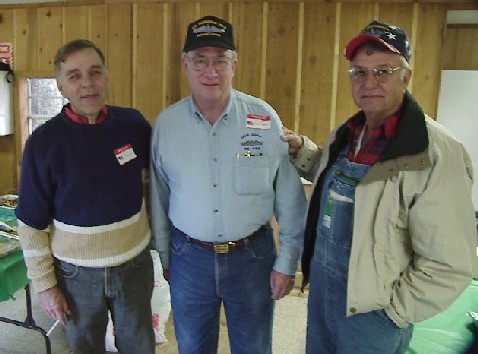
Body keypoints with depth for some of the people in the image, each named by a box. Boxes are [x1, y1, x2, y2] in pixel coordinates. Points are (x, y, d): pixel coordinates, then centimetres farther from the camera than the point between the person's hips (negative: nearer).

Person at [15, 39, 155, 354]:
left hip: (135, 263, 2)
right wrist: (44, 285, -4)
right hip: (76, 272, -1)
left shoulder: (134, 124, -8)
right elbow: (32, 224, -6)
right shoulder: (43, 142, -13)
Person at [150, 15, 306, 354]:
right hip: (189, 256, 2)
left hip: (252, 255, -1)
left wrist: (287, 262, -3)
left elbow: (290, 199, -6)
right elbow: (159, 198, 4)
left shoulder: (264, 118, -11)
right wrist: (164, 256, 10)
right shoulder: (165, 123, -6)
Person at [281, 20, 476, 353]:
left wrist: (391, 311, -14)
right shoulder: (346, 134, 1)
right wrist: (300, 149, 6)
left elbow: (449, 267, -23)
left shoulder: (436, 153, -23)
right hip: (321, 289, 7)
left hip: (371, 313, -7)